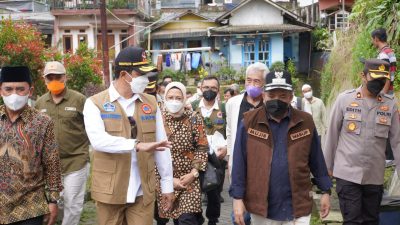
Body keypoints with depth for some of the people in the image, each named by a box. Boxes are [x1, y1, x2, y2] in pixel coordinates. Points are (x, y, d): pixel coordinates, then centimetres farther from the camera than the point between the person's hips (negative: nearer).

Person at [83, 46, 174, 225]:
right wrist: (137, 145, -30)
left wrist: (167, 184, 7)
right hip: (110, 191, -2)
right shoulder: (95, 103, -4)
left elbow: (161, 146, 9)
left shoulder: (151, 103, 8)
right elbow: (98, 140, -20)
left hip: (143, 192, 2)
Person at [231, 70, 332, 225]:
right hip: (261, 208, 0)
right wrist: (238, 197, -5)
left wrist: (325, 191, 9)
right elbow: (240, 163, -2)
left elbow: (316, 160, 8)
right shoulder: (249, 121, -4)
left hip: (298, 209, 0)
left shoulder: (305, 122, 0)